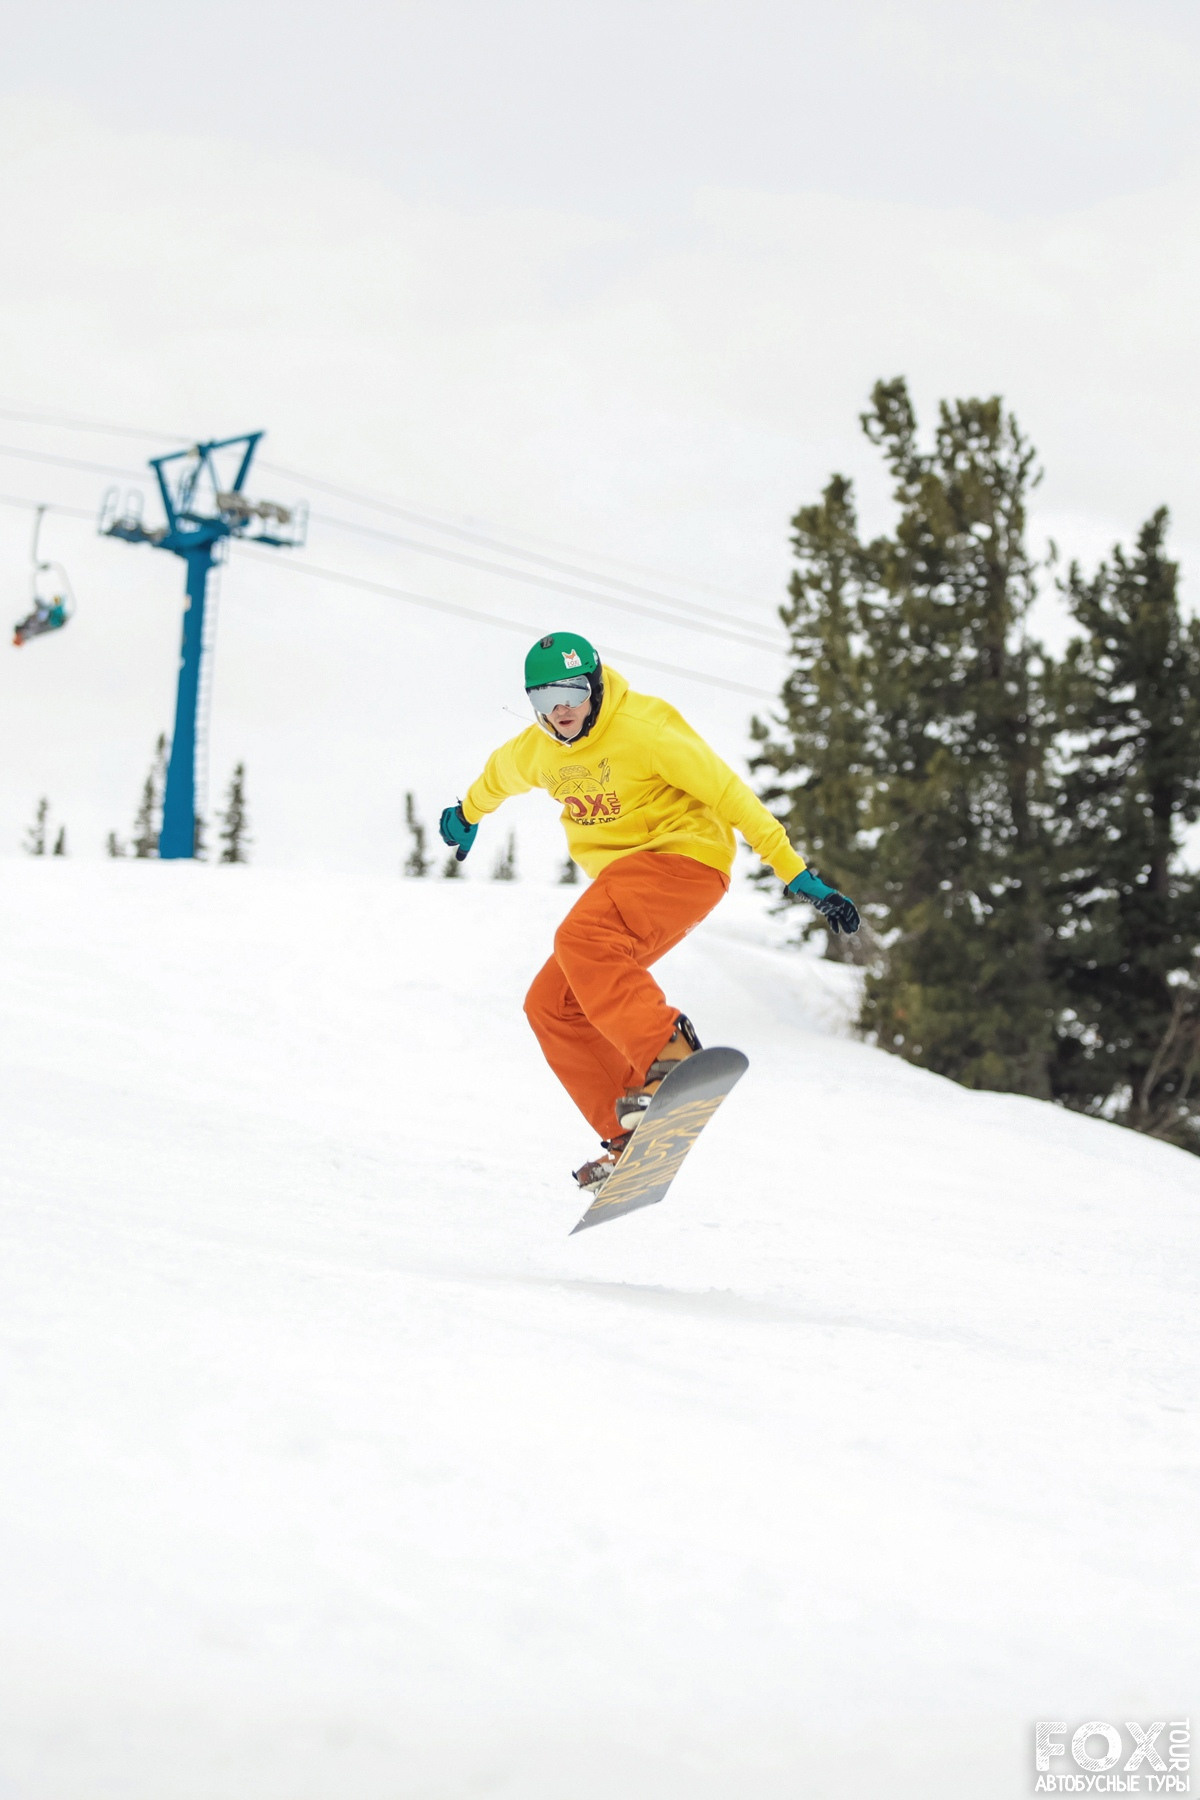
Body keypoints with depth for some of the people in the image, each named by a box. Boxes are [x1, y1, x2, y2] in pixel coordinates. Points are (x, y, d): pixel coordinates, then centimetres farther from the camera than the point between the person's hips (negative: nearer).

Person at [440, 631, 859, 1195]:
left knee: (582, 942, -32)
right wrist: (468, 814, 51)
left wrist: (795, 872, -21)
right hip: (624, 875, 8)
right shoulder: (535, 752, 5)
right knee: (552, 1006, 0)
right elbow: (498, 776, 30)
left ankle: (672, 1061, -43)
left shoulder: (642, 729, -17)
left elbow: (727, 792, -18)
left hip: (683, 856, -8)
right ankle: (632, 1137, -1)